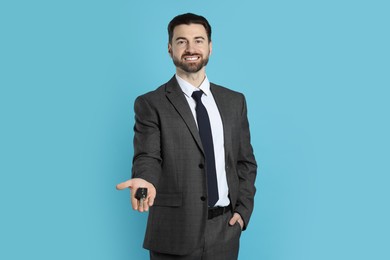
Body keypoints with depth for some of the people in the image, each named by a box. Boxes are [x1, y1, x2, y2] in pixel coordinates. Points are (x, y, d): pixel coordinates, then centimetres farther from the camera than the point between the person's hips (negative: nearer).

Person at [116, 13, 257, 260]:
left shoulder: (234, 101, 8)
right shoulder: (151, 104, -3)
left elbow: (246, 161, 11)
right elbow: (147, 157, -13)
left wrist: (243, 210, 0)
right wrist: (146, 181, -34)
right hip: (175, 232, -3)